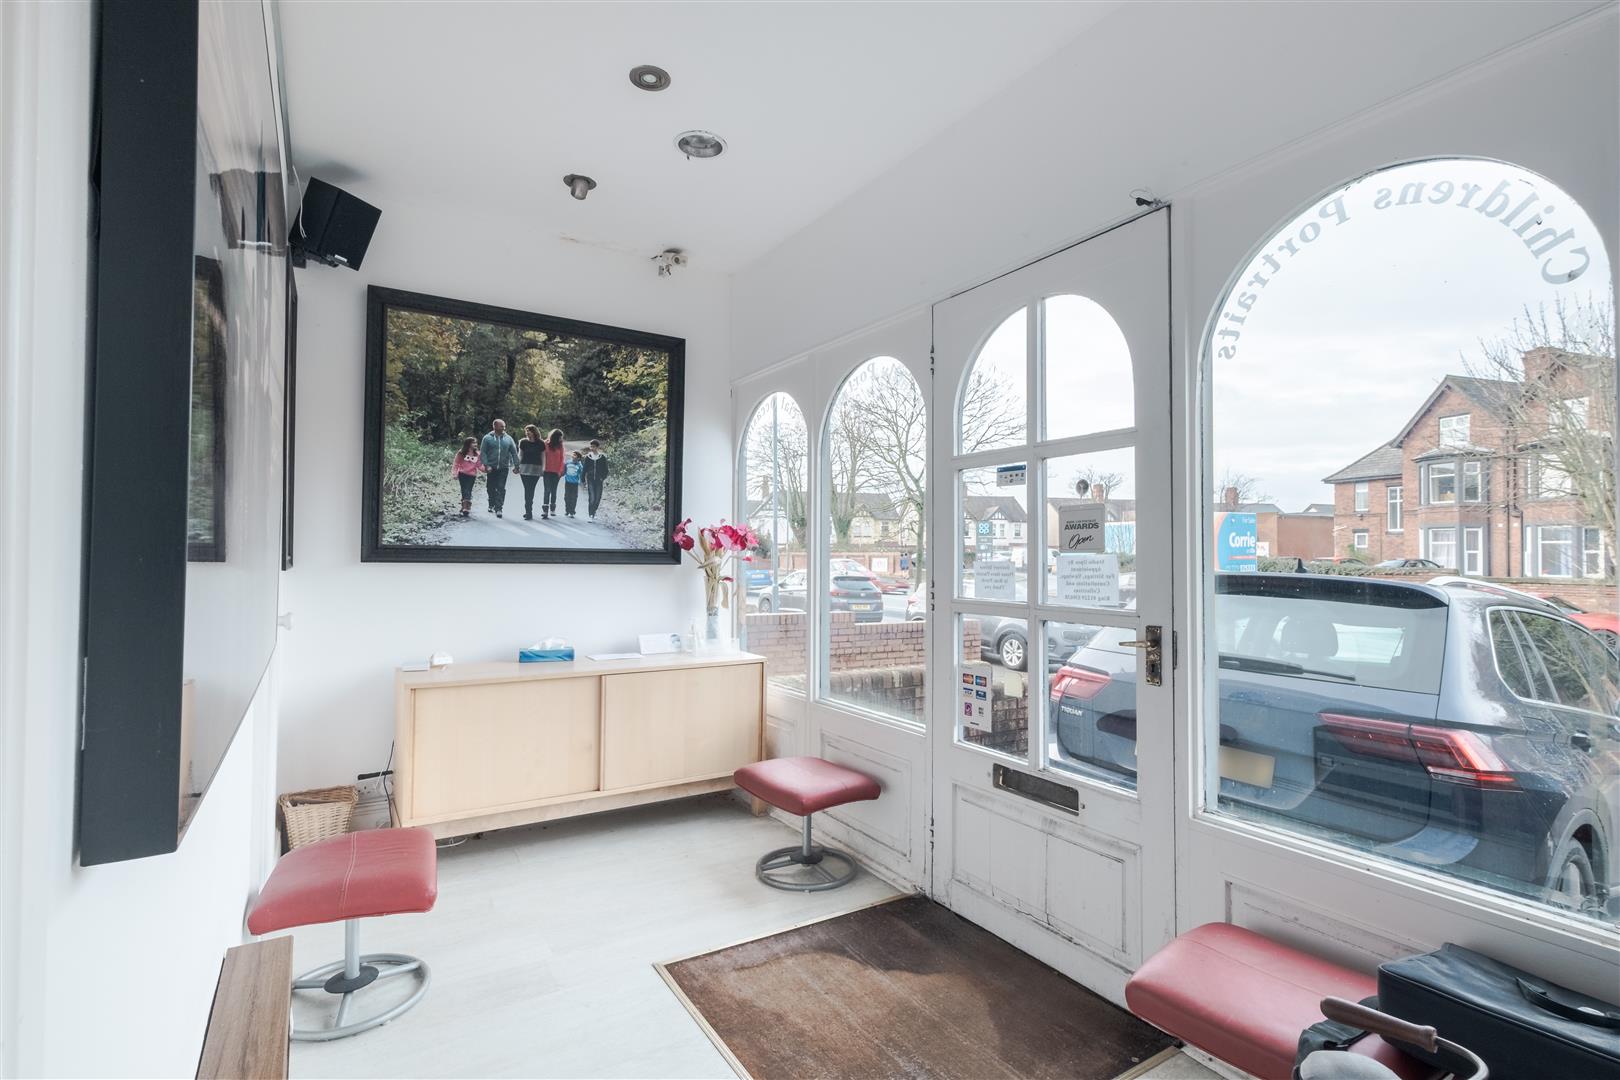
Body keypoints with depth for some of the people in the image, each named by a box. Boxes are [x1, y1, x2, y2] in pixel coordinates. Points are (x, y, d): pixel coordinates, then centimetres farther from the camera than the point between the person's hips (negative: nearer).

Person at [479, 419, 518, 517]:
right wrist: (486, 465, -12)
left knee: (501, 488, -7)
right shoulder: (487, 438, 1)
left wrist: (516, 466, 1)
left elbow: (514, 453, 8)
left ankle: (498, 508, -7)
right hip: (491, 468, 0)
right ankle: (492, 505, 30)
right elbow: (483, 453, -2)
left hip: (503, 468, 0)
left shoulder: (508, 439, 6)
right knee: (491, 488, 10)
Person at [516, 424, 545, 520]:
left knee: (530, 490, 0)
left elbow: (543, 457, 7)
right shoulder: (523, 442, 4)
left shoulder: (541, 444, 2)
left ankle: (528, 511, 9)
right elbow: (520, 455, 10)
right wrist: (517, 467, 7)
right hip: (524, 469, 0)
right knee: (528, 490, -4)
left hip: (536, 469, 0)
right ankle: (528, 511, -2)